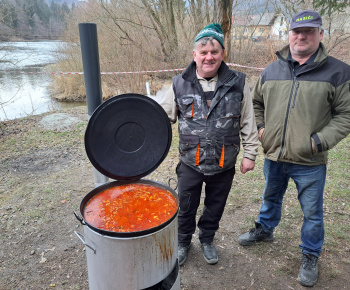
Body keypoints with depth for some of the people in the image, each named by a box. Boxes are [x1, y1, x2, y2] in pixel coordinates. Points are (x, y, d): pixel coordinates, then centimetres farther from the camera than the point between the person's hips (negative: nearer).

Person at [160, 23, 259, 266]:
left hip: (224, 164, 1)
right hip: (190, 164, 0)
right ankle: (184, 241, 44)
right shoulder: (180, 85, -4)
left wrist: (250, 154, 1)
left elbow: (248, 122, 2)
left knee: (215, 207, 20)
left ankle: (207, 240, 47)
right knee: (186, 207, 15)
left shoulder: (237, 84, -3)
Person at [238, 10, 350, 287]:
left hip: (310, 162, -3)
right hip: (274, 155, 4)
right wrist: (260, 126, 4)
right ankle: (264, 230, 50)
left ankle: (311, 256, 35)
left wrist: (320, 141, -17)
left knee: (312, 212, 12)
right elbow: (257, 102, 18)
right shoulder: (271, 70, 4)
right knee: (271, 198, 25)